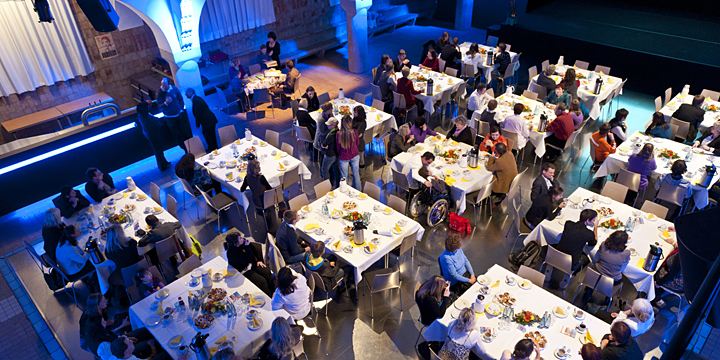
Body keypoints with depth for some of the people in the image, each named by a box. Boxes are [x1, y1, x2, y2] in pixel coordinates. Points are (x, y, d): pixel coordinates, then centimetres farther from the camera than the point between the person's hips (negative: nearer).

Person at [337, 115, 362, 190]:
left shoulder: (338, 134, -23)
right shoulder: (354, 132, -21)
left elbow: (338, 147, -8)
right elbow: (357, 143, -2)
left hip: (343, 157, -1)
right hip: (355, 156, 1)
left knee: (344, 176, 18)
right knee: (356, 174, 20)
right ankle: (358, 191, 36)